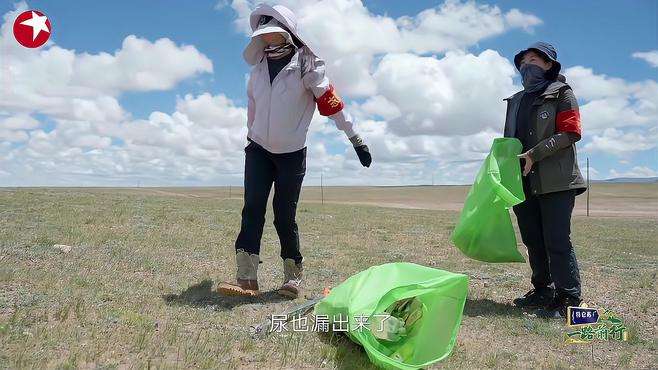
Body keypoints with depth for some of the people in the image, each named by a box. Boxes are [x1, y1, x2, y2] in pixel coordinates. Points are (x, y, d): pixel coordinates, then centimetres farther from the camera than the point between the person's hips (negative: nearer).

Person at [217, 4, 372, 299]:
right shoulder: (258, 68, 8)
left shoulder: (306, 64, -8)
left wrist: (357, 140, -13)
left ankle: (293, 277, 12)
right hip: (258, 150, 4)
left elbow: (331, 103, -12)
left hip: (292, 154, -4)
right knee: (252, 210, -8)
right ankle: (246, 278, -9)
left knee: (284, 217, -3)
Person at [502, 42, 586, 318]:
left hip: (556, 182, -6)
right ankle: (542, 291, 22)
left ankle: (568, 300, -2)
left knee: (557, 241, -9)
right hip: (524, 183, 7)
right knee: (533, 241, 10)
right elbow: (508, 140, 25)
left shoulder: (561, 93, 2)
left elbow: (571, 133, -9)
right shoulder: (516, 101, 21)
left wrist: (535, 154, -16)